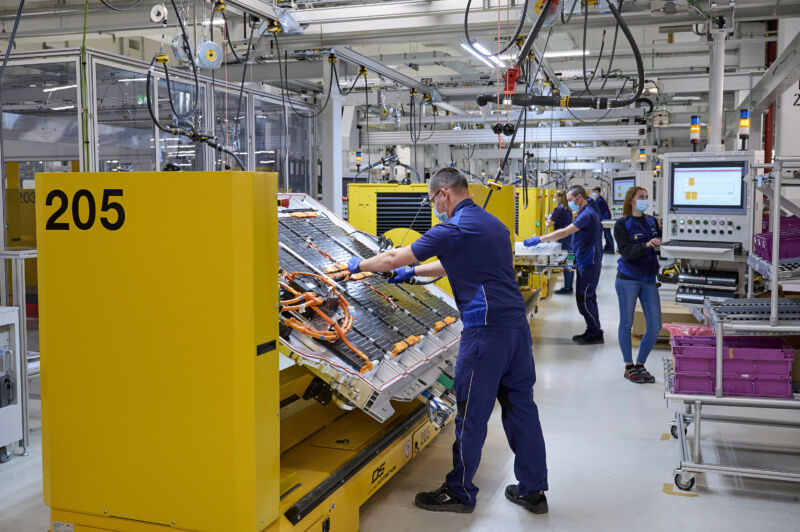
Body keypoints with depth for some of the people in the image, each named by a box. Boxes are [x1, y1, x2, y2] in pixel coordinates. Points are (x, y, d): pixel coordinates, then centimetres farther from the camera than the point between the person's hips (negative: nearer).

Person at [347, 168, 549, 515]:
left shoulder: (454, 229, -11)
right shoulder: (492, 223, 17)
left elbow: (393, 258, -5)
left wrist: (359, 265, 12)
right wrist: (413, 272, 35)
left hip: (486, 330, -9)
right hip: (517, 323, 9)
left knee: (472, 412, 3)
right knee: (520, 405, 13)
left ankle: (460, 492, 16)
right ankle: (533, 490, 21)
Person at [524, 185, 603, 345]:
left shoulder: (587, 214, -19)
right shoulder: (587, 213, 15)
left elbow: (565, 232, -27)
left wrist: (539, 239, -28)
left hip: (589, 264, -10)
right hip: (588, 262, 10)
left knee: (583, 299, -6)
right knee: (588, 298, 15)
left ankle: (595, 334, 2)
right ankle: (593, 331, 23)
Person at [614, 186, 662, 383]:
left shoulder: (652, 222, 11)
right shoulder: (622, 224, -5)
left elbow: (661, 245, 16)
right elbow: (626, 252, -16)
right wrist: (646, 245, -30)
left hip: (649, 279, 5)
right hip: (628, 279, -5)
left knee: (655, 326, 1)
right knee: (626, 323, 3)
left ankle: (640, 365, 15)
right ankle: (629, 366, 15)